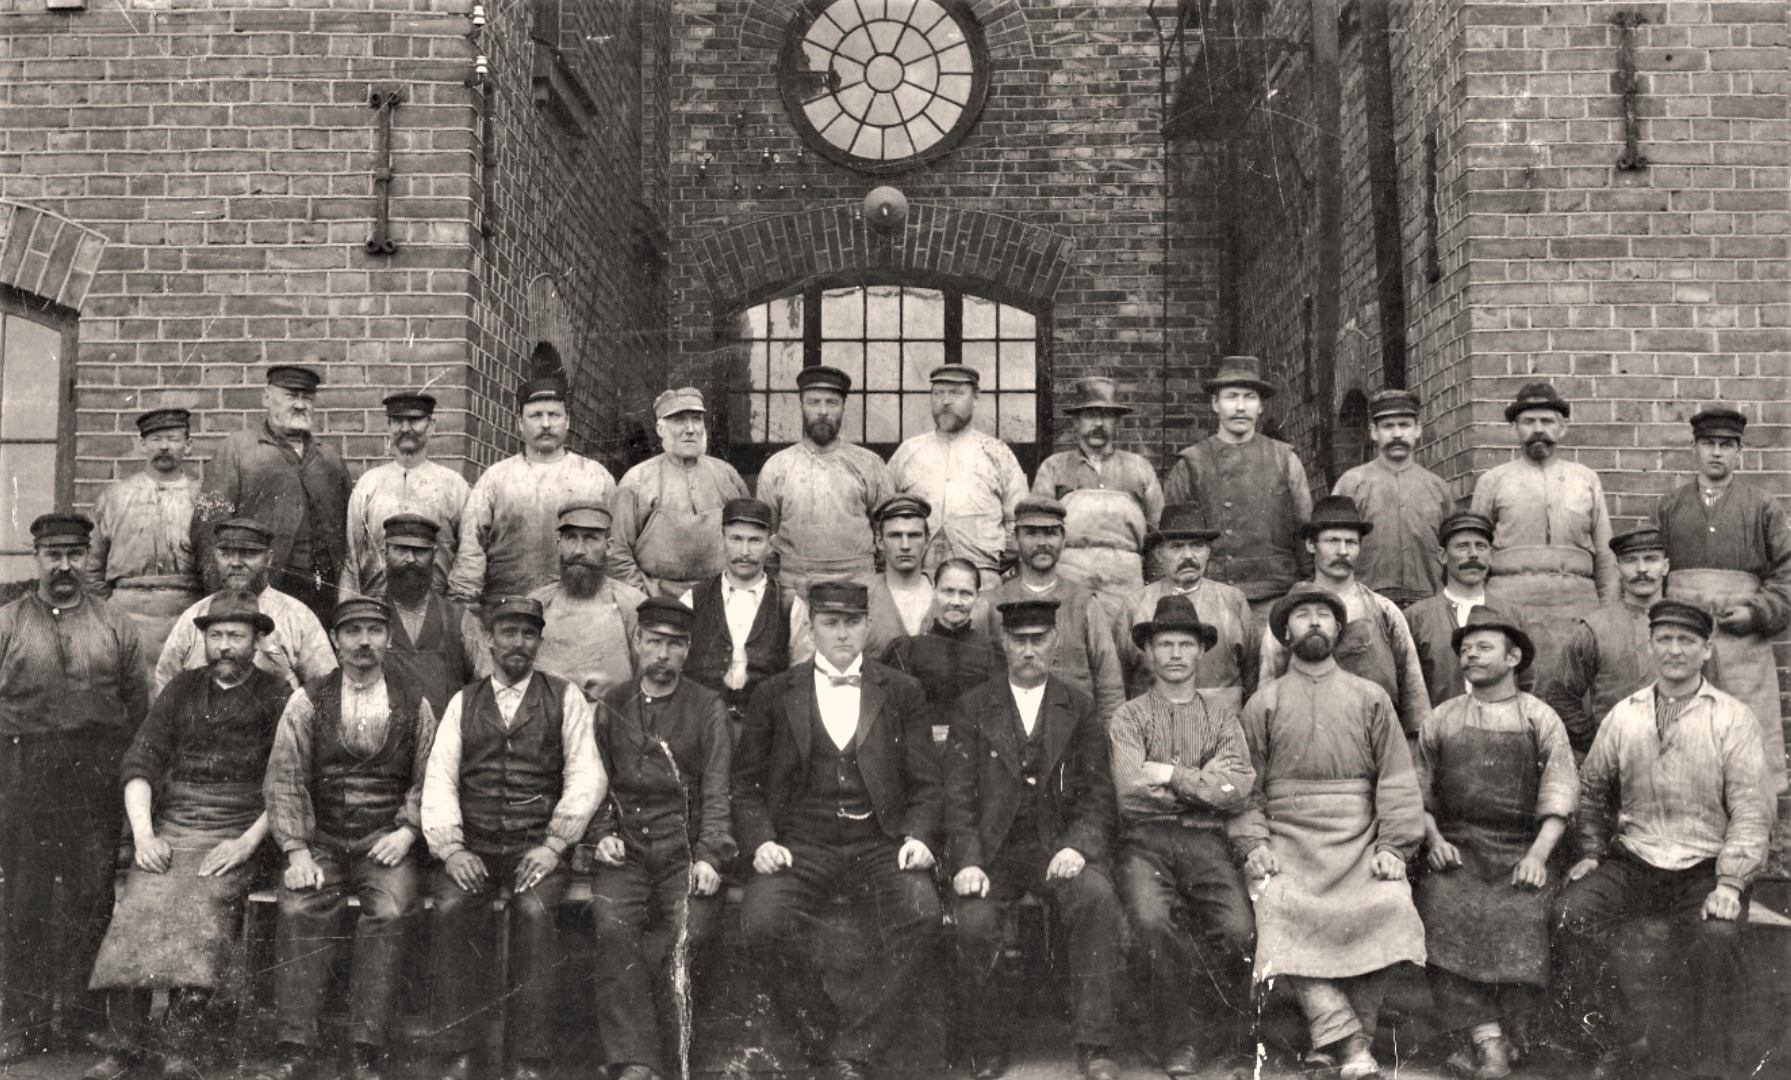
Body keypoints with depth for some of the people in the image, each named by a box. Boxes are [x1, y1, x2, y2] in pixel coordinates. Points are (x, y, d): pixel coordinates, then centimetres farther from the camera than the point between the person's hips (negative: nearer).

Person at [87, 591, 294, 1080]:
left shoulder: (276, 697, 6)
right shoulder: (183, 688, 17)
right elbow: (140, 761, 12)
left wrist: (247, 842, -10)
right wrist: (142, 833, -1)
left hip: (236, 834, -3)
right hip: (168, 828, 3)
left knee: (200, 913, -27)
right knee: (136, 909, -20)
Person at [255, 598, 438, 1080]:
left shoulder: (414, 704, 9)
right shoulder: (308, 701, 7)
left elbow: (427, 780, 9)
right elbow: (283, 780, 1)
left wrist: (407, 831, -8)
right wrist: (297, 852, -9)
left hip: (386, 840, 0)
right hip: (320, 838, 0)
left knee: (390, 911, -28)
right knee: (300, 910, -27)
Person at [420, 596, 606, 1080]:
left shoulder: (564, 697, 10)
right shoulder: (464, 702, 15)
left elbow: (586, 775, 1)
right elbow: (439, 778, 6)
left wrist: (553, 845, -11)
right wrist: (451, 848, -10)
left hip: (537, 847, -1)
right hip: (473, 846, 2)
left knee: (533, 910, -31)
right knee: (450, 908, -28)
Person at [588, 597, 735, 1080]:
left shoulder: (708, 707, 8)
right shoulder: (612, 706, 15)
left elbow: (716, 789, 1)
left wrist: (709, 856, -11)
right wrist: (601, 835, -1)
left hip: (686, 850, -1)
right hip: (625, 850, 1)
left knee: (691, 927, -28)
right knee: (614, 925, -27)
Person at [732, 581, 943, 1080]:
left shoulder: (903, 693, 14)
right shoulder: (774, 695, 13)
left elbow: (926, 783, 11)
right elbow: (745, 785, 11)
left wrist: (919, 836, -7)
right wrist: (761, 841, -7)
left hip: (881, 843, 0)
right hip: (801, 844, 0)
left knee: (920, 915, -31)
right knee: (763, 924, -30)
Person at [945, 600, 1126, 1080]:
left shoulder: (1079, 709, 13)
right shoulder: (972, 708, 10)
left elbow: (1098, 794, 6)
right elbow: (958, 796, 3)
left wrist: (1077, 846, -14)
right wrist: (967, 861, -13)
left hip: (1058, 846, 1)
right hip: (991, 850, 0)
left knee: (1097, 895, -30)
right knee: (972, 922, -28)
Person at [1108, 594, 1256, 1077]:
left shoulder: (1221, 711, 17)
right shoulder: (1129, 716, 12)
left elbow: (1239, 791, 1)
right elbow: (1130, 791, -5)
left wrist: (1173, 775, -4)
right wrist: (1204, 784, 0)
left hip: (1206, 840, 1)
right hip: (1146, 840, -1)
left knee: (1238, 929, -25)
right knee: (1154, 920, -30)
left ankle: (1220, 1036, 2)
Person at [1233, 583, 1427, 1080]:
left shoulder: (1371, 698, 15)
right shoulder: (1263, 703, 14)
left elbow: (1396, 778, 8)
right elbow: (1247, 783, 8)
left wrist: (1393, 846, -4)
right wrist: (1254, 843, -6)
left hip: (1359, 841, 1)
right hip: (1288, 842, 0)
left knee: (1388, 908, -27)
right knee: (1282, 915, -28)